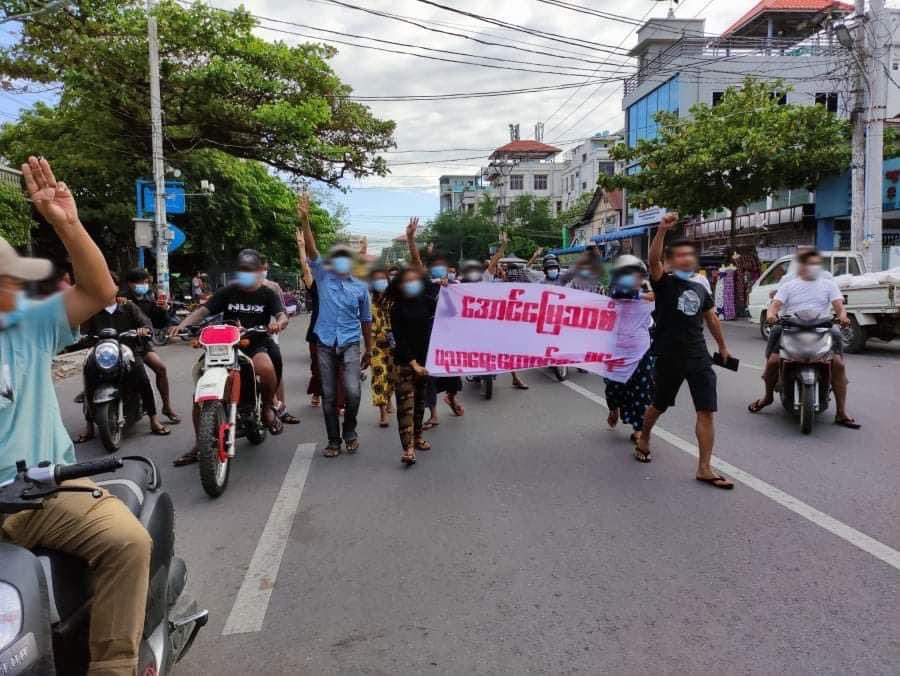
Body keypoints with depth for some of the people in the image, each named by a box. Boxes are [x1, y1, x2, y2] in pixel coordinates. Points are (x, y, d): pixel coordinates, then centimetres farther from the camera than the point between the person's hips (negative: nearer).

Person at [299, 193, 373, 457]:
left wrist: (369, 350, 14)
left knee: (353, 392, -14)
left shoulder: (360, 287, 7)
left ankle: (350, 430, 12)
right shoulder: (323, 277, 4)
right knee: (329, 396, 5)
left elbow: (366, 320, 13)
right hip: (325, 344, 0)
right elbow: (311, 250, -10)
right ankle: (333, 440, 18)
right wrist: (305, 220, -22)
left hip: (350, 344, 0)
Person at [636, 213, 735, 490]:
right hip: (669, 358, -4)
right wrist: (662, 229, -38)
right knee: (659, 405, 15)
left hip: (698, 358, 4)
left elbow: (711, 318, 25)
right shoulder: (663, 283, -5)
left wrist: (722, 346, 30)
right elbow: (653, 259, -26)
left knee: (706, 411, -5)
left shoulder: (700, 289, 12)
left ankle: (704, 468, 0)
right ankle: (643, 439, 43)